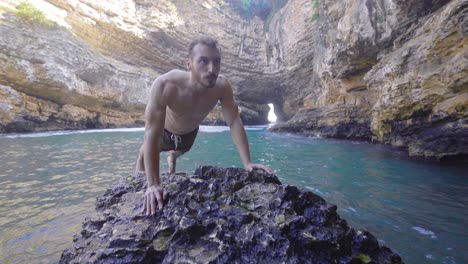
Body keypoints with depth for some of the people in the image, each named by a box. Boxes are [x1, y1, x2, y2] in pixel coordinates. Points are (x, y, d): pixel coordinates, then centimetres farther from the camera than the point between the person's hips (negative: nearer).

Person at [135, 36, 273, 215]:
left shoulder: (222, 86, -35)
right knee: (147, 152, 22)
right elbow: (152, 134, -44)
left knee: (180, 152, 36)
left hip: (190, 131, 5)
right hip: (165, 131, -4)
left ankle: (172, 157, 72)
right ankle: (140, 166, 57)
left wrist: (247, 163, -35)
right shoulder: (165, 85, -45)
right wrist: (153, 184, -44)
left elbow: (235, 123, -29)